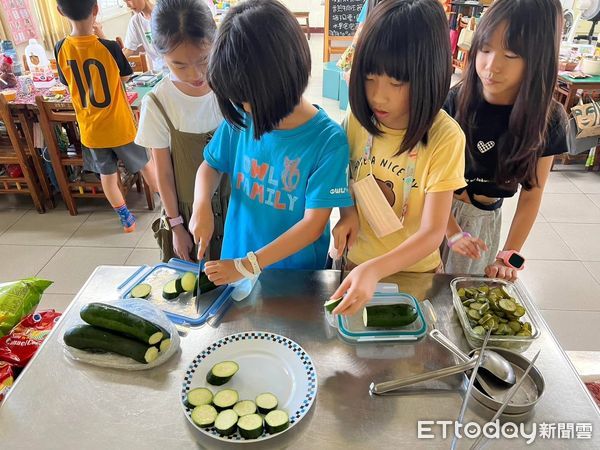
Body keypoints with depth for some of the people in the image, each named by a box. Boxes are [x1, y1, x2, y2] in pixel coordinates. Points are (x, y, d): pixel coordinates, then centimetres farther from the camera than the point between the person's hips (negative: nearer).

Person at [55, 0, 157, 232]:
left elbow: (68, 83, 7)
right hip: (120, 125, -3)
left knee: (107, 174, 16)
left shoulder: (61, 49, -8)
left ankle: (126, 218, 29)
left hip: (90, 129, 3)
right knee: (145, 165, 17)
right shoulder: (109, 47, -19)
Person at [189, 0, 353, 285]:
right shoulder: (240, 119, -10)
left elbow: (313, 224, -21)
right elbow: (211, 165, 6)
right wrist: (202, 205, -14)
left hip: (298, 272, -3)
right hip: (235, 261, 4)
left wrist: (246, 265, -22)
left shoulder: (328, 141, -22)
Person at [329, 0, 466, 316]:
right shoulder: (358, 118, -11)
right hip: (357, 264, 3)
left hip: (414, 271, -3)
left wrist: (374, 270, -39)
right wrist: (347, 212, -14)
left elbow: (433, 232, -24)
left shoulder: (445, 137, -23)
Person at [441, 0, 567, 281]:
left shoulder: (547, 121, -11)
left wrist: (509, 257, -8)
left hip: (483, 222, 1)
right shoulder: (454, 102, -16)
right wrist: (452, 232, -18)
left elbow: (531, 195, -4)